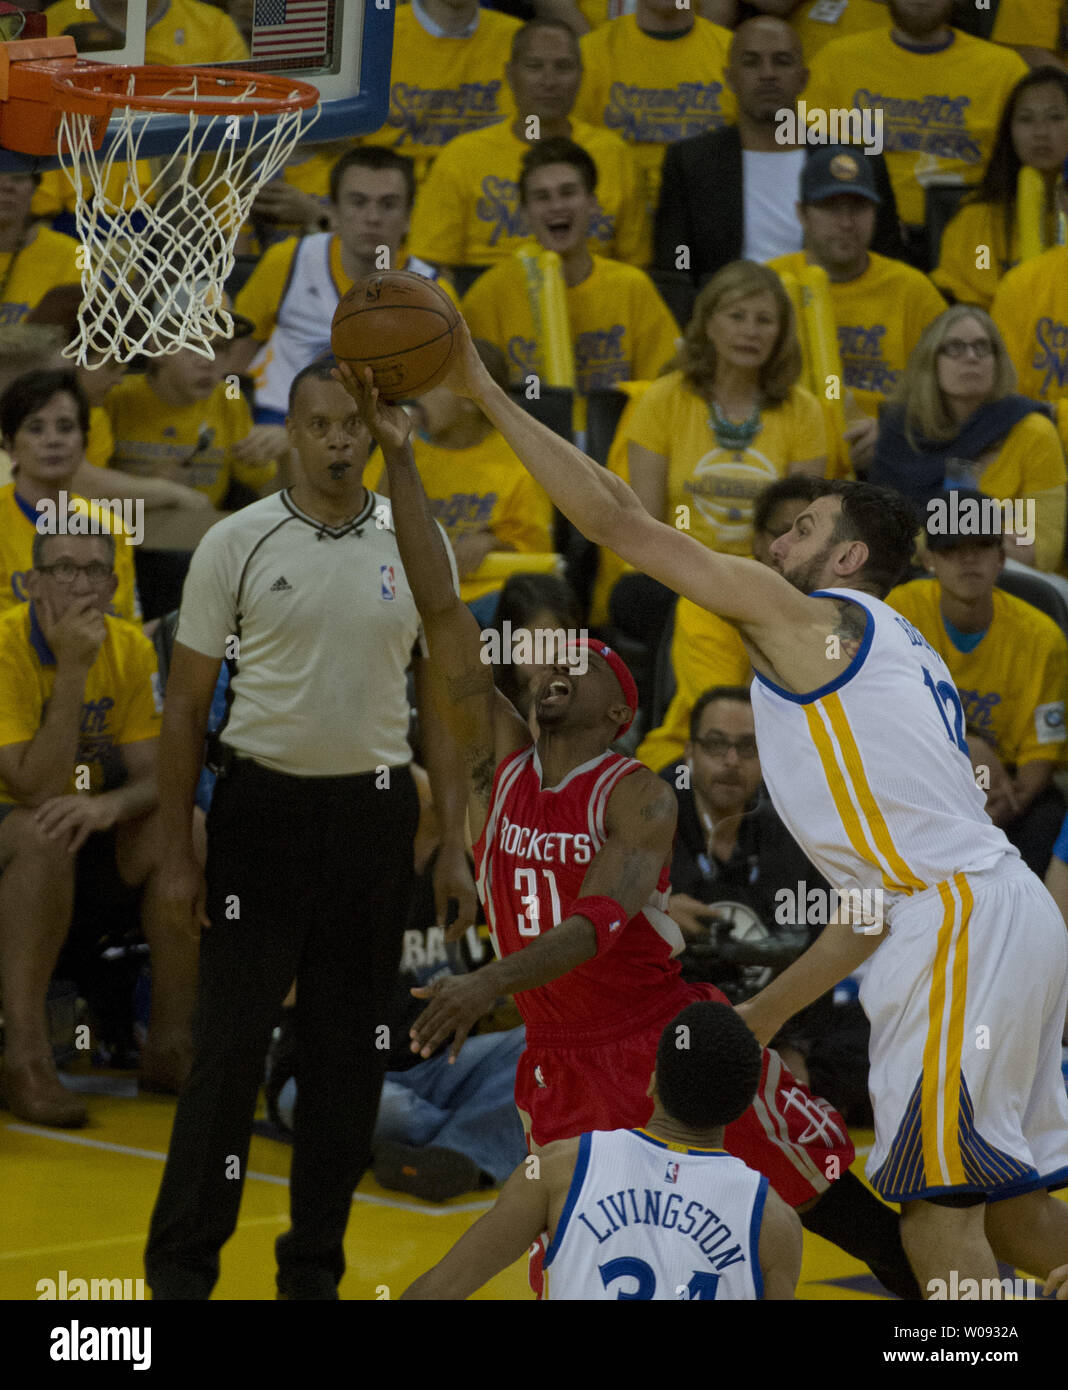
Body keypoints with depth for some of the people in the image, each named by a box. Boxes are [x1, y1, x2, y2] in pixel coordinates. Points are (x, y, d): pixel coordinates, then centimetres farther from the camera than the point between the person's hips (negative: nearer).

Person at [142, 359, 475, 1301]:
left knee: (350, 1049, 6)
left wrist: (453, 846, 2)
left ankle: (314, 1267, 16)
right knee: (230, 1043, -3)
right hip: (262, 802, -2)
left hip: (374, 810, 3)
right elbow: (186, 705, -1)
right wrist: (178, 856, -5)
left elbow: (441, 702, 8)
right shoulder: (236, 544, -4)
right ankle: (182, 1261, 8)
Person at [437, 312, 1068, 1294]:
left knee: (934, 1203, -7)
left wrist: (486, 393, 0)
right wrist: (769, 1011, 28)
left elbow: (618, 521, -5)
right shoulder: (885, 653, 25)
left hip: (960, 929, -9)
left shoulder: (805, 617, -2)